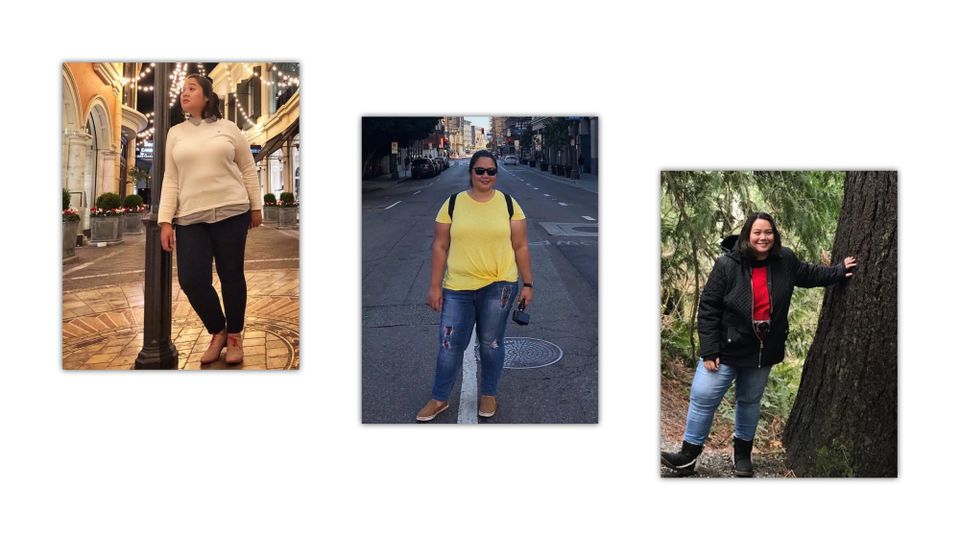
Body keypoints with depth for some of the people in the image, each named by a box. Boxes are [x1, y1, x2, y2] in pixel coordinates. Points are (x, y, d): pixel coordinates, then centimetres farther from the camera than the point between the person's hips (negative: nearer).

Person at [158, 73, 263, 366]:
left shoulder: (228, 128, 5)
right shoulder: (175, 133, 11)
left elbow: (248, 169, 9)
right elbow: (170, 180, 8)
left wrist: (256, 207, 6)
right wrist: (165, 221, 1)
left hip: (231, 213, -2)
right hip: (191, 218, 2)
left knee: (231, 275, 3)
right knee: (190, 279, -6)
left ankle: (234, 336, 19)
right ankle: (217, 331, 16)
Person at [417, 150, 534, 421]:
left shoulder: (508, 204, 1)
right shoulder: (452, 204, 1)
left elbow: (520, 247, 4)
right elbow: (440, 247, 2)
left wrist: (527, 283, 2)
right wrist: (435, 286, -1)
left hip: (498, 287, 0)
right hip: (457, 289, 1)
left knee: (491, 343, 9)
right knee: (450, 345, 5)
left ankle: (489, 395, 29)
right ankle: (439, 399, 23)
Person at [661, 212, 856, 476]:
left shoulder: (785, 261, -5)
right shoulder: (727, 264, -16)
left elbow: (809, 274, 19)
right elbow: (708, 308, -14)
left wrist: (839, 271, 12)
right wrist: (709, 350, -17)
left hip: (763, 351, 4)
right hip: (726, 348, -3)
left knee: (750, 401, 18)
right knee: (703, 397, -5)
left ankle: (742, 452, 35)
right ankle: (689, 455, 9)